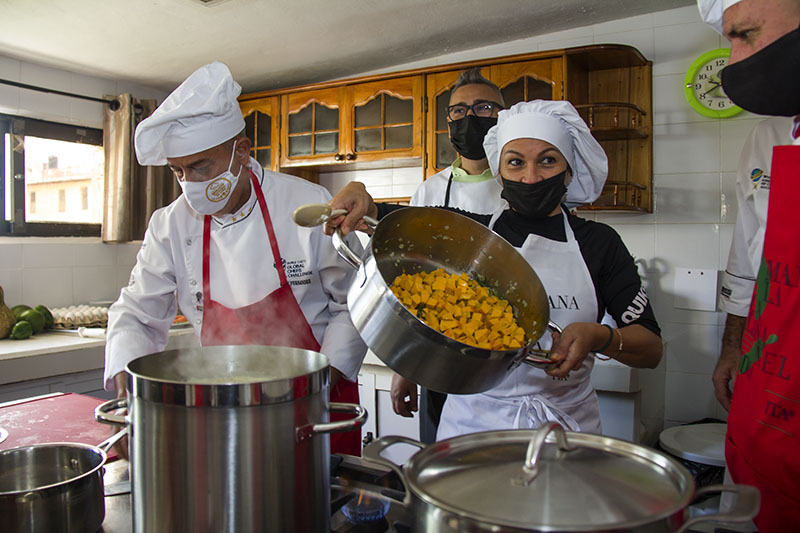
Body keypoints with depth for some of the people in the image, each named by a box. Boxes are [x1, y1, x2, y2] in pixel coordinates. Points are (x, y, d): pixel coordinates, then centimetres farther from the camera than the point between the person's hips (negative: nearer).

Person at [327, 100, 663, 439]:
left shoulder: (598, 243, 1)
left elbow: (652, 350, 0)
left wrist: (599, 337, -20)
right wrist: (358, 194, -23)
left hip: (566, 425, 1)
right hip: (474, 421, 0)